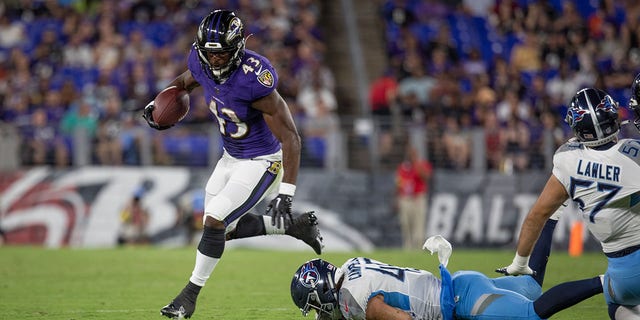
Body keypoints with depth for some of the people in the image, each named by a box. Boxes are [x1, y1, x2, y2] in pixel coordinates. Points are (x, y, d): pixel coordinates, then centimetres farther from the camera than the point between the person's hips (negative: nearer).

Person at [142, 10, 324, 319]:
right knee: (225, 229, 14)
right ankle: (296, 225, 29)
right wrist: (157, 104, 3)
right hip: (231, 157, 8)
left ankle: (190, 294, 4)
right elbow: (186, 81, 17)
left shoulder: (254, 79, -34)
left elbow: (290, 138, -31)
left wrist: (285, 195, -35)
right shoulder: (201, 62, -13)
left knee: (215, 221, -14)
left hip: (261, 163, -8)